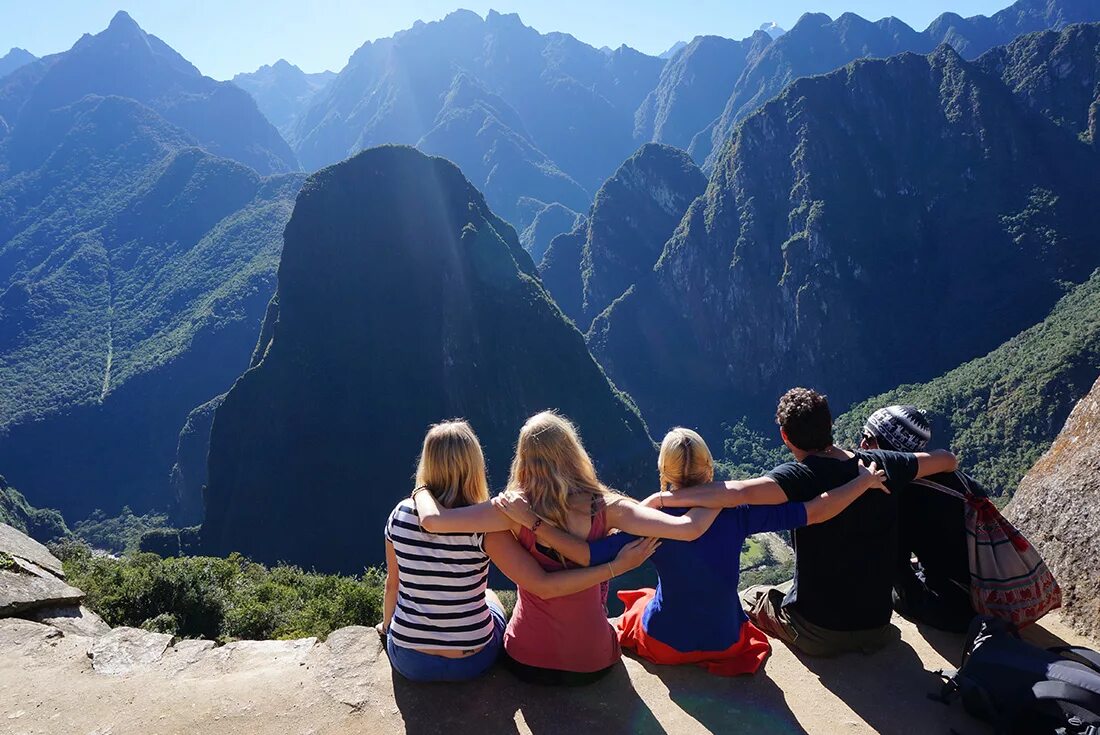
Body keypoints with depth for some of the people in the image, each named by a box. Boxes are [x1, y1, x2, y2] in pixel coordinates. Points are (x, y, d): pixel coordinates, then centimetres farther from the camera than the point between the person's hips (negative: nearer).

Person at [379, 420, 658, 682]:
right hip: (470, 662, -2)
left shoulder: (400, 514, -13)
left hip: (408, 662, 2)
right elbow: (545, 587, -27)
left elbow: (392, 585, 1)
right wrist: (617, 566, -22)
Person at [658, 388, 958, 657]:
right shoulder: (881, 465, -6)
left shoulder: (801, 476, -23)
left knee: (750, 597, 23)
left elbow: (737, 492, -41)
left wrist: (661, 499, -33)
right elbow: (947, 460, 10)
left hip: (819, 635, -5)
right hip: (878, 630, 5)